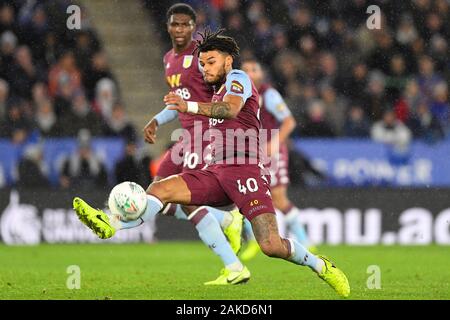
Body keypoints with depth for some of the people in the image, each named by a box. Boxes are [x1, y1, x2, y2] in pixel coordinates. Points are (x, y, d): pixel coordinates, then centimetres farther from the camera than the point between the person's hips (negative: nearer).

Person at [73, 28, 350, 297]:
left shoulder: (238, 78, 1)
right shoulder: (219, 93, 26)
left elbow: (231, 109, -21)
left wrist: (191, 107, -37)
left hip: (245, 172, -8)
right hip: (216, 172, 8)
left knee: (272, 246, -19)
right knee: (161, 189, -15)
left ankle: (321, 266, 5)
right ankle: (111, 225, -32)